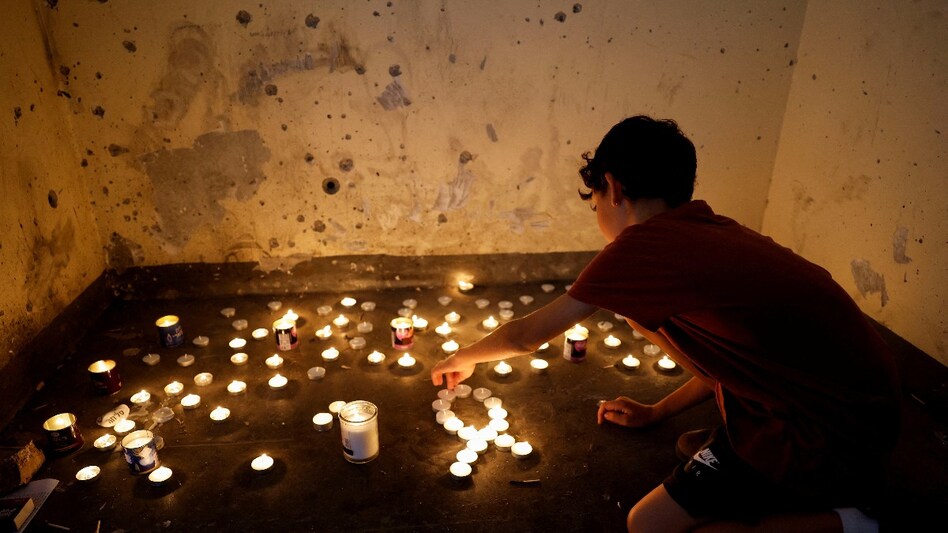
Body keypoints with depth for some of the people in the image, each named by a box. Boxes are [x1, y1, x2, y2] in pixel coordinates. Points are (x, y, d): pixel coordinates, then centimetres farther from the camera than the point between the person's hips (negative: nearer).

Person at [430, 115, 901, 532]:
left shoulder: (639, 246, -16)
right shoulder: (716, 233, 8)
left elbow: (525, 336, -3)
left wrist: (464, 358, 16)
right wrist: (657, 412, 24)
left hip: (830, 442, -9)